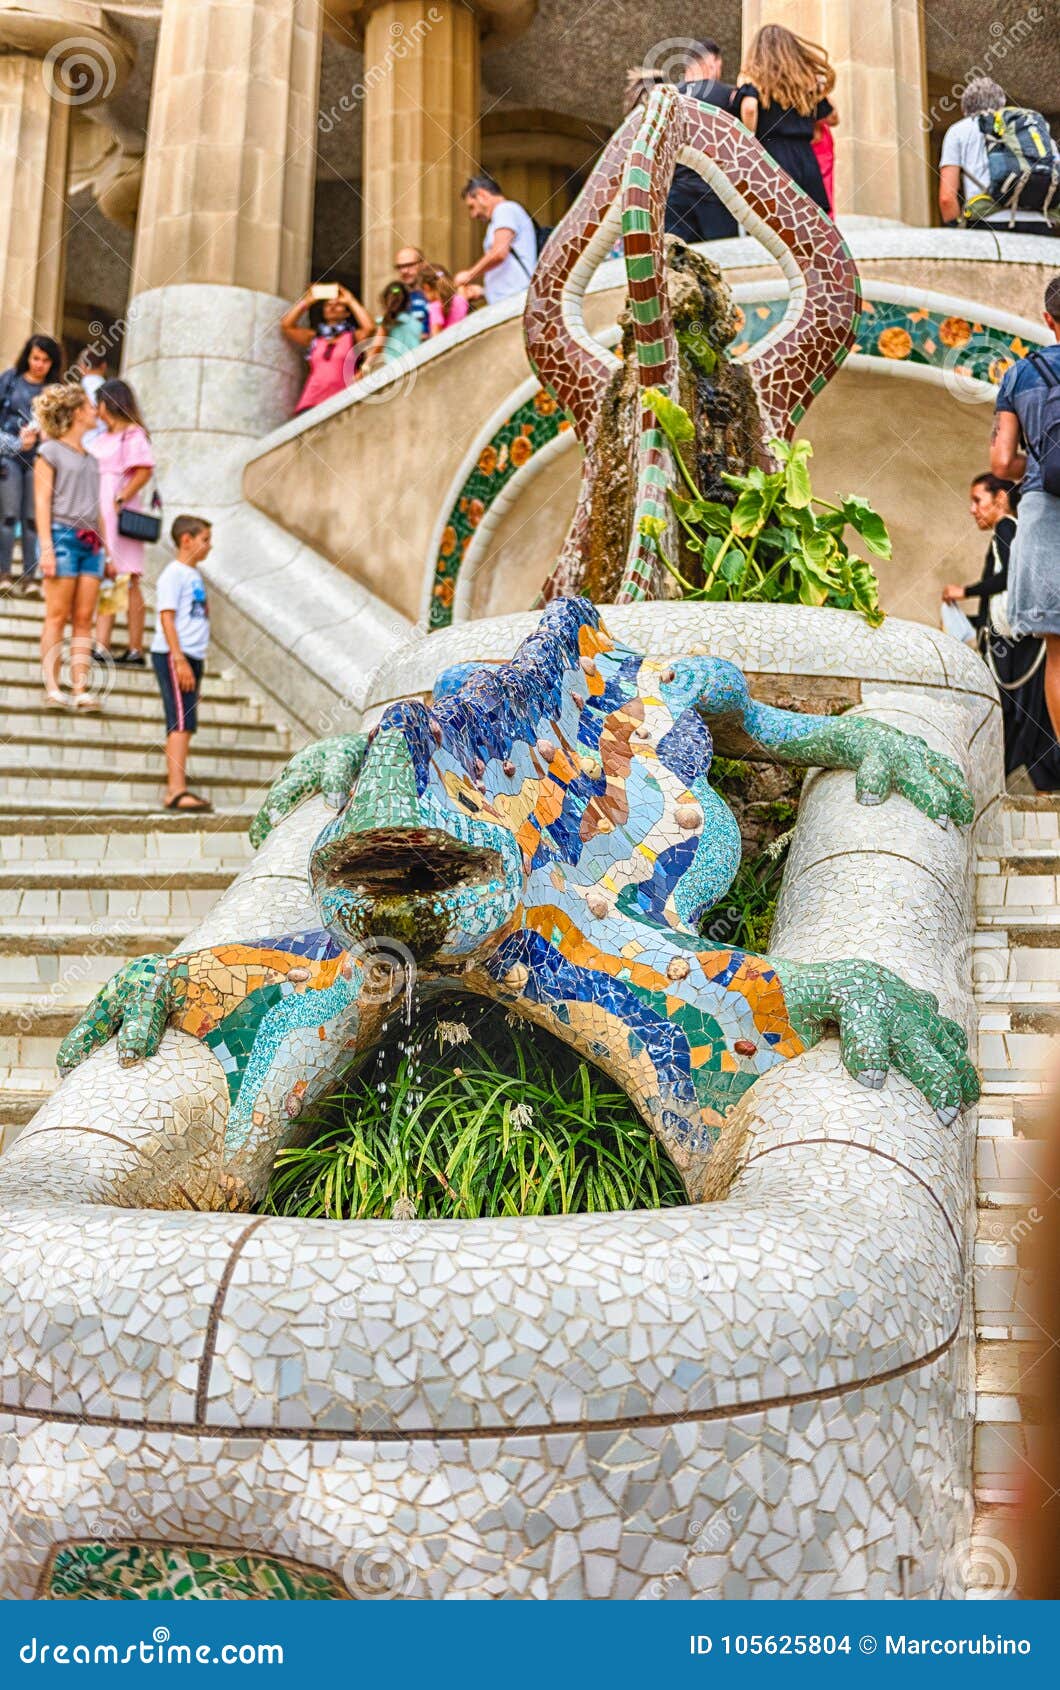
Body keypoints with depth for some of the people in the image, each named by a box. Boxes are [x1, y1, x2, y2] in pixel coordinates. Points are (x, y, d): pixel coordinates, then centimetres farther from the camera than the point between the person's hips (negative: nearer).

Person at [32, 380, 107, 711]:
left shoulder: (90, 457, 21)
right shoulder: (50, 451, 2)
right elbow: (42, 501, -4)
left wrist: (105, 548, 17)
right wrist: (46, 546, -13)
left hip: (90, 540, 6)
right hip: (62, 535, -6)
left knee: (84, 618, 0)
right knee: (57, 615, -6)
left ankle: (81, 689, -2)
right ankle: (52, 688, -6)